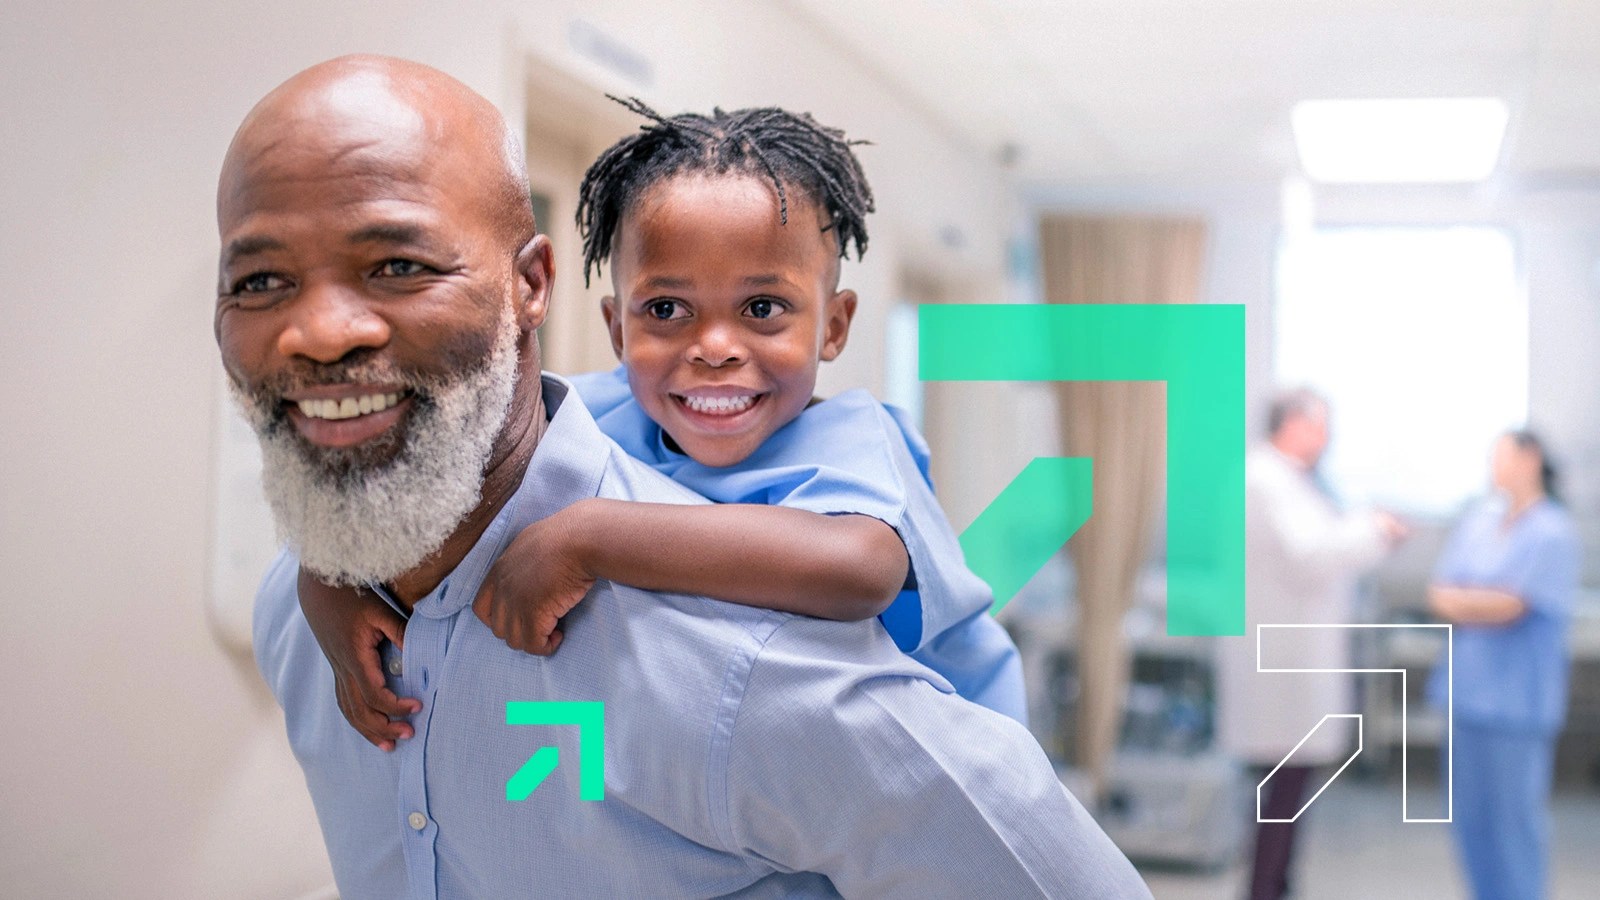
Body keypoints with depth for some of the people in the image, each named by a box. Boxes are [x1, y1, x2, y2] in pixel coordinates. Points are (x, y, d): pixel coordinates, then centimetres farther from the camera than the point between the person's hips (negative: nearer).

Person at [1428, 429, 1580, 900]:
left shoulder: (1553, 533, -9)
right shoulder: (1480, 520, 9)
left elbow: (1510, 605, -16)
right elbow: (1441, 593, 7)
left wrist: (1458, 601, -2)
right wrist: (1485, 608, -10)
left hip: (1516, 698, -7)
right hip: (1469, 690, 7)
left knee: (1512, 813, -1)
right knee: (1468, 814, 12)